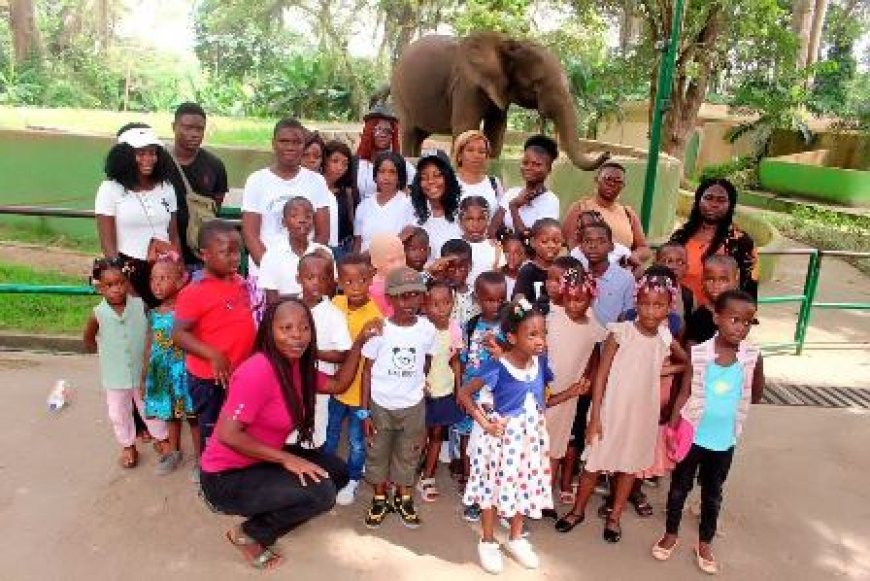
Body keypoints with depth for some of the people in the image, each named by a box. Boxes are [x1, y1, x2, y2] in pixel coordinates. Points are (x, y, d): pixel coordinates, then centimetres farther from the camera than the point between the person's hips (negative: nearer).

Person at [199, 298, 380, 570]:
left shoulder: (297, 366, 1)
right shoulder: (258, 371, -27)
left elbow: (338, 384, 10)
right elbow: (227, 435, -28)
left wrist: (359, 342, 3)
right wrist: (286, 459, -25)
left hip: (261, 461, 9)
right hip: (227, 477, -9)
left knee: (338, 471, 9)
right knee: (321, 492, -22)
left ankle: (265, 520, 12)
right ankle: (248, 534, 1)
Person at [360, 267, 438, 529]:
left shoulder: (427, 329, -9)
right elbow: (367, 371, -8)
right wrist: (364, 411, -9)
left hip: (413, 406, 1)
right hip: (380, 405, -1)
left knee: (408, 455, 16)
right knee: (378, 454, 14)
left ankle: (404, 499, 34)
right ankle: (379, 499, 33)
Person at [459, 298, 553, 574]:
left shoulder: (540, 362, -6)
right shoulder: (498, 367, -21)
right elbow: (464, 393, -14)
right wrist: (485, 424, -14)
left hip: (531, 436, 5)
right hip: (504, 437, -5)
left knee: (524, 485, 18)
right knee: (496, 487, 9)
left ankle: (516, 538, 40)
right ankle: (488, 542, 30)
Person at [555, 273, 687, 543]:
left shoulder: (666, 338, -4)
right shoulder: (621, 332, -14)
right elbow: (601, 374, -12)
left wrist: (658, 371, -4)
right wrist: (595, 415, -13)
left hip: (643, 412, 4)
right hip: (612, 408, -3)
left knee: (630, 464, 15)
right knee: (594, 463, 8)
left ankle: (615, 517, 33)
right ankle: (577, 511, 29)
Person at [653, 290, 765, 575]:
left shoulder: (753, 356, -10)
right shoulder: (699, 353, -15)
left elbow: (756, 394, 8)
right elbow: (685, 393, -9)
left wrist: (734, 403, 3)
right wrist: (672, 428, -11)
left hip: (724, 440, 2)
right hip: (693, 435, -2)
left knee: (713, 493, 18)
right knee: (680, 487, 14)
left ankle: (704, 543, 36)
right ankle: (670, 535, 34)